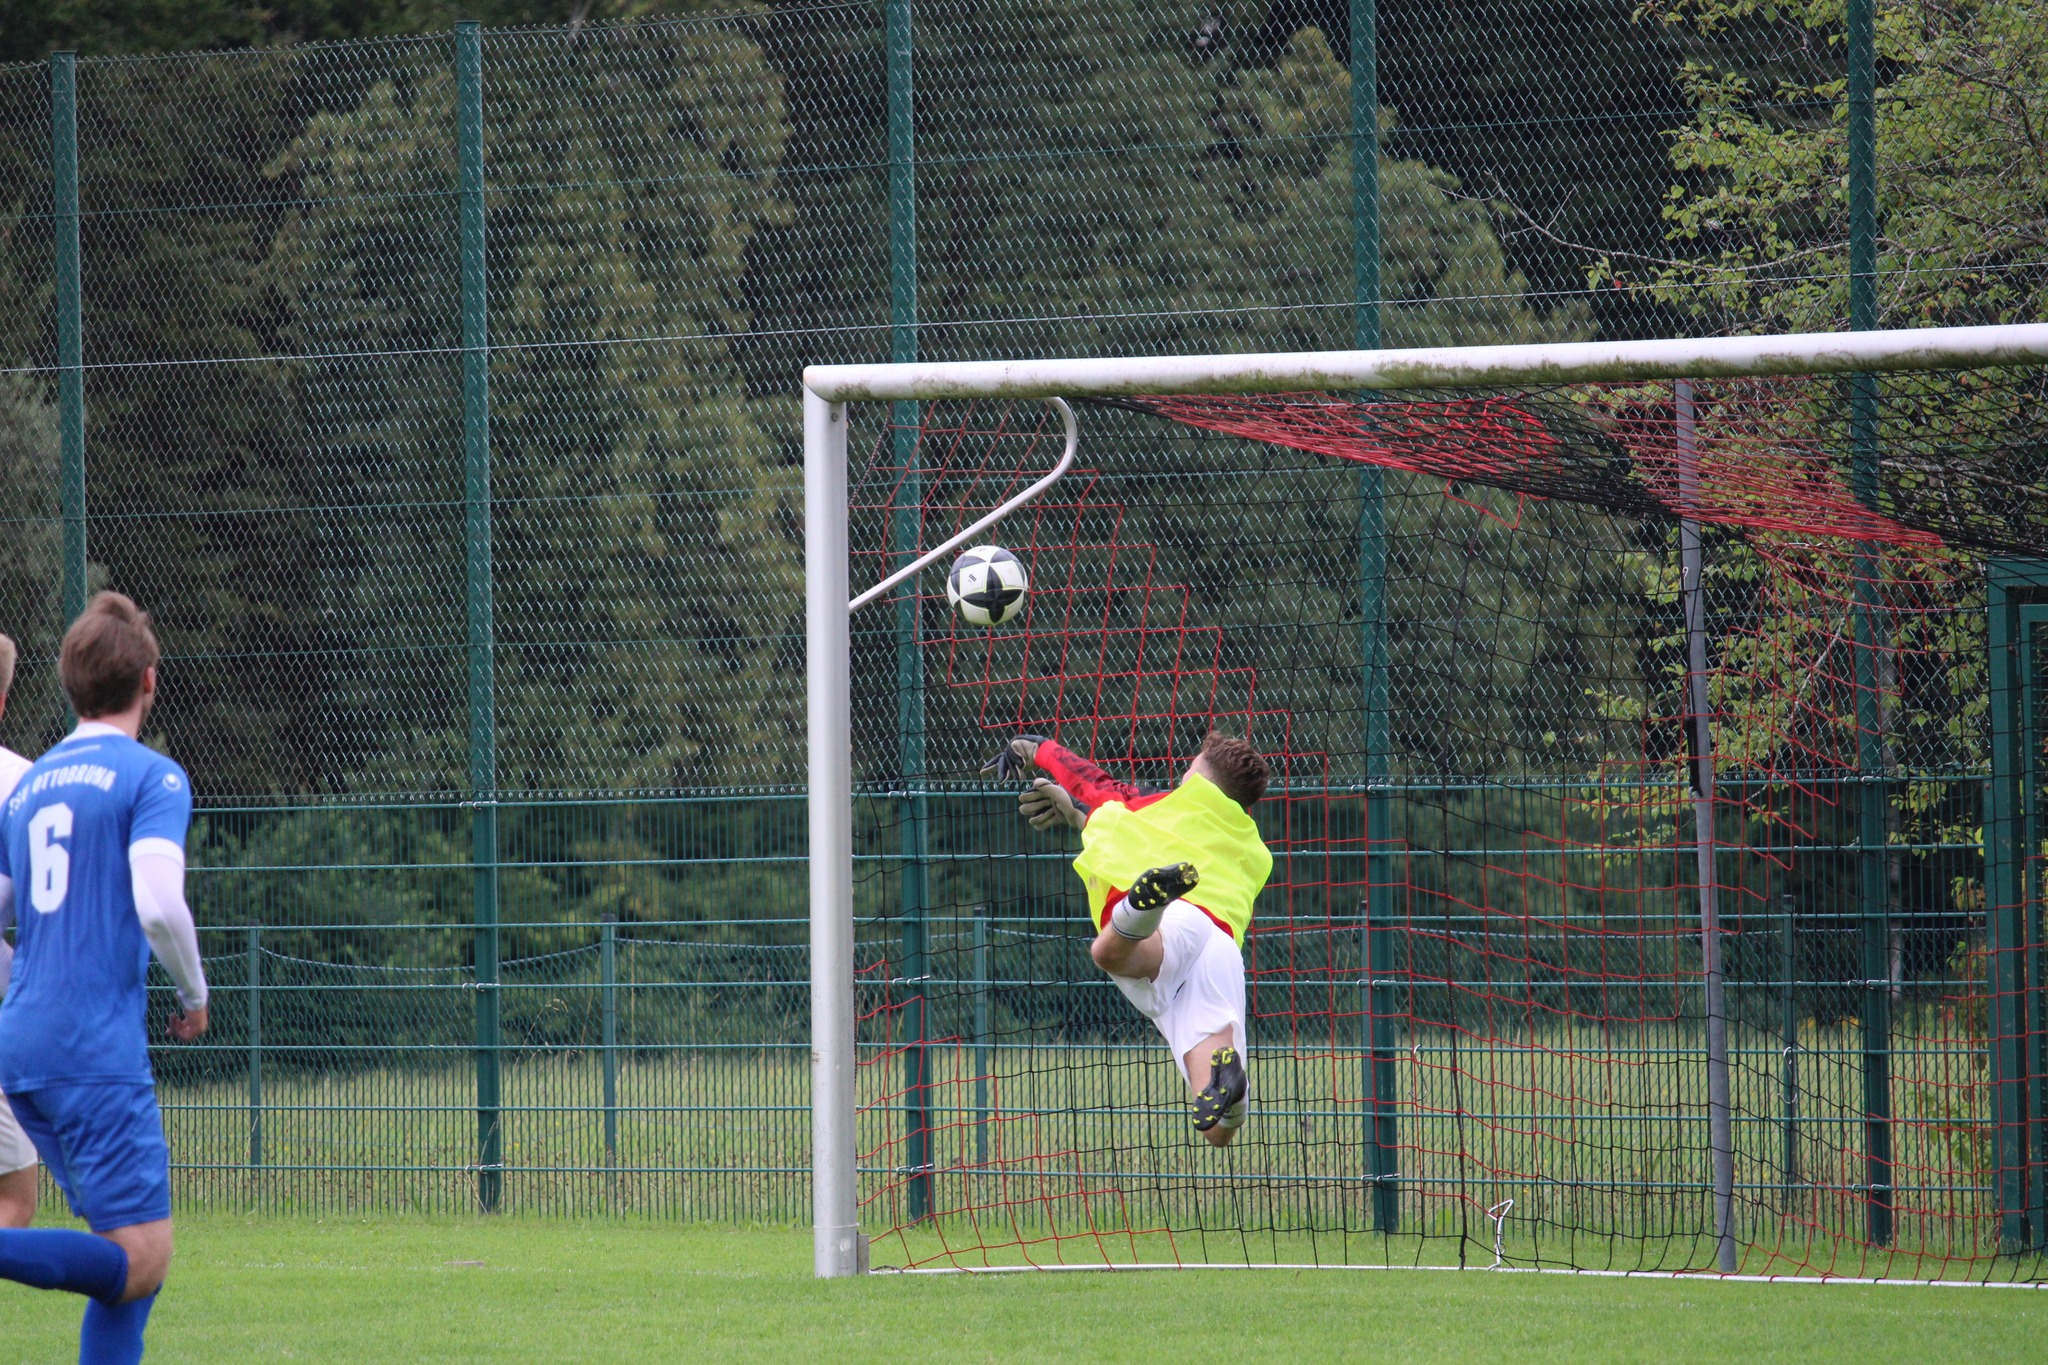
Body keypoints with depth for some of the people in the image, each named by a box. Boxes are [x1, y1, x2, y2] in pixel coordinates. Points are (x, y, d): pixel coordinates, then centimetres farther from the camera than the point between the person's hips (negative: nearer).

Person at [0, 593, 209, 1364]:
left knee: (133, 1267, 11)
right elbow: (159, 906, -19)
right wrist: (195, 993, -1)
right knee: (140, 1263, -10)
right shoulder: (152, 778, -5)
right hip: (98, 1052, -8)